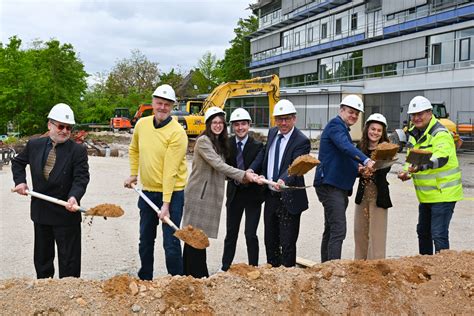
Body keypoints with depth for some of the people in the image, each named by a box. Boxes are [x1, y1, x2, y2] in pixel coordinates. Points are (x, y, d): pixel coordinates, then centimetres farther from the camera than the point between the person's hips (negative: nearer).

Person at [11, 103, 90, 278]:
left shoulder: (78, 151, -8)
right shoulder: (34, 145, 4)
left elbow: (81, 178, -15)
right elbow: (18, 162, 21)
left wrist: (74, 197, -34)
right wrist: (20, 181, 4)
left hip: (66, 213, -4)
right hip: (40, 211, 4)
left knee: (68, 260, 2)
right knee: (42, 257, 19)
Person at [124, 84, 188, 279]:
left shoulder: (177, 133, -18)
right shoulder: (141, 125, 1)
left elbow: (170, 171, -23)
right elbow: (134, 150, 21)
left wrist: (166, 203, -25)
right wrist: (133, 174, 12)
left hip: (171, 192, -6)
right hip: (147, 191, 6)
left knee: (171, 243, -6)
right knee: (145, 240, 18)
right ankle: (144, 278, 34)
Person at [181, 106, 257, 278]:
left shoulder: (219, 143, 16)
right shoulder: (203, 141, -12)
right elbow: (218, 165, -21)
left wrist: (242, 177, 1)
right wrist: (243, 175, -22)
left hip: (211, 195, 9)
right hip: (198, 194, -9)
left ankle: (191, 273, 19)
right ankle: (197, 274, -1)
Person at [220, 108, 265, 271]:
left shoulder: (257, 146, -9)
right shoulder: (227, 144, -1)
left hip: (252, 194, -3)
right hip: (234, 193, 3)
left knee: (250, 234, -1)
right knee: (231, 234, 13)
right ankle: (225, 268, 24)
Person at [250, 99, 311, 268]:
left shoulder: (301, 141, -17)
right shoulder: (272, 133, 6)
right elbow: (264, 154, 19)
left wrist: (283, 180, -50)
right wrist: (250, 170, 4)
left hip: (289, 199, -7)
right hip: (270, 196, 7)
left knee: (288, 242, 0)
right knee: (270, 240, 19)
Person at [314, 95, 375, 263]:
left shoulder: (342, 128, 24)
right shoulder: (335, 124, -8)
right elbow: (346, 147, -27)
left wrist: (361, 169, 7)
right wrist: (366, 161, -41)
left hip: (339, 186, 11)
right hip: (330, 185, -11)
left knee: (331, 230, 15)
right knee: (338, 231, -16)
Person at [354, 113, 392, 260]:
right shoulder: (360, 147, 6)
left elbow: (385, 170, -17)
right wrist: (360, 171, -19)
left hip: (379, 195, -4)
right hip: (362, 194, 4)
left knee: (377, 234, -5)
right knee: (360, 231, 12)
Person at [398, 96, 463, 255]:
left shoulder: (440, 134, -18)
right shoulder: (414, 134, 10)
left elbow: (441, 158, -34)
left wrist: (420, 167, -51)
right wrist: (406, 171, -4)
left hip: (443, 193, -9)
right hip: (426, 195, 9)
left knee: (439, 235, -11)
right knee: (423, 231, 20)